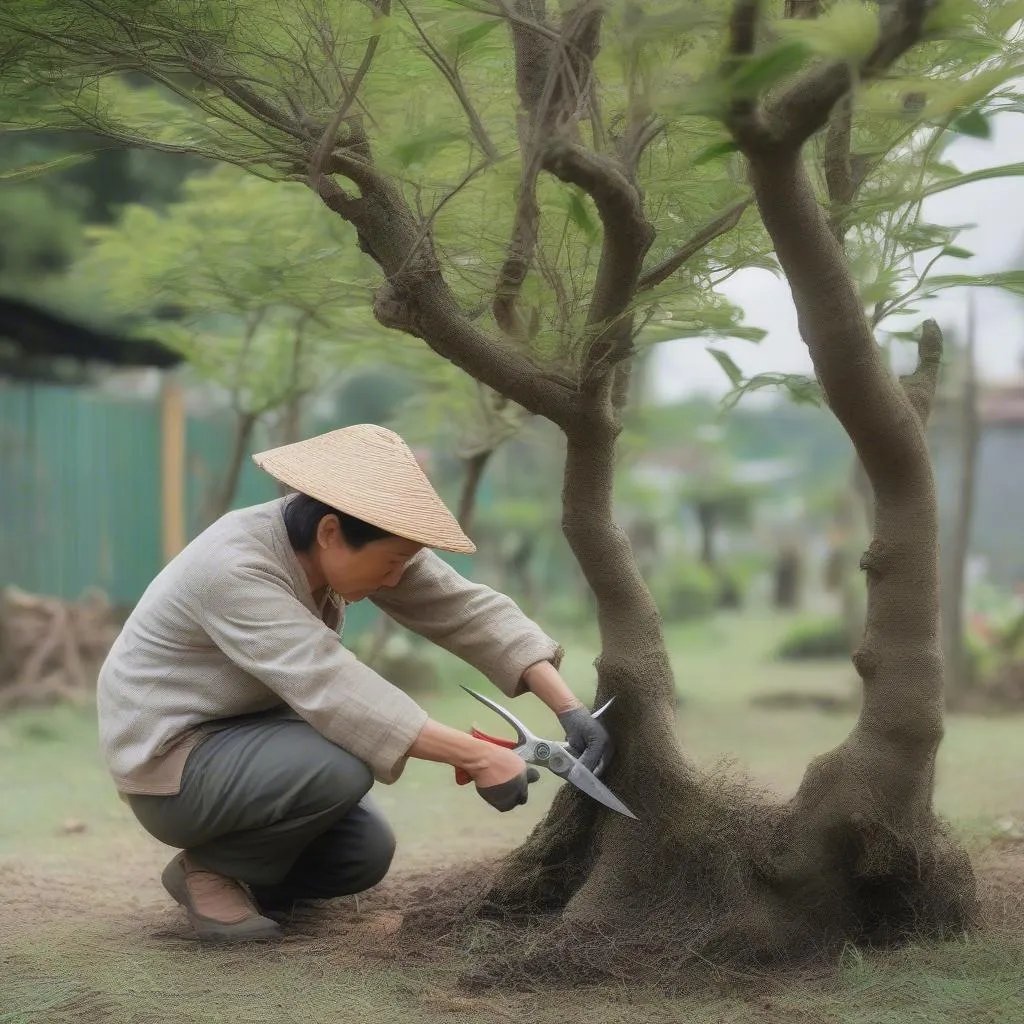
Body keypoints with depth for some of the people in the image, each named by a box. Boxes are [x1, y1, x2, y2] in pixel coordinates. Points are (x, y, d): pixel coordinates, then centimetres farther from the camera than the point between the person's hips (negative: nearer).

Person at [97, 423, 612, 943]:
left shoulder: (354, 538, -10)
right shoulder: (235, 568, -32)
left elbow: (467, 609, -12)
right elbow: (333, 689, -40)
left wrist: (569, 708, -22)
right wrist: (478, 757, -41)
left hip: (246, 730, 8)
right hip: (169, 757, -8)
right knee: (343, 763, -29)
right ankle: (209, 868, -7)